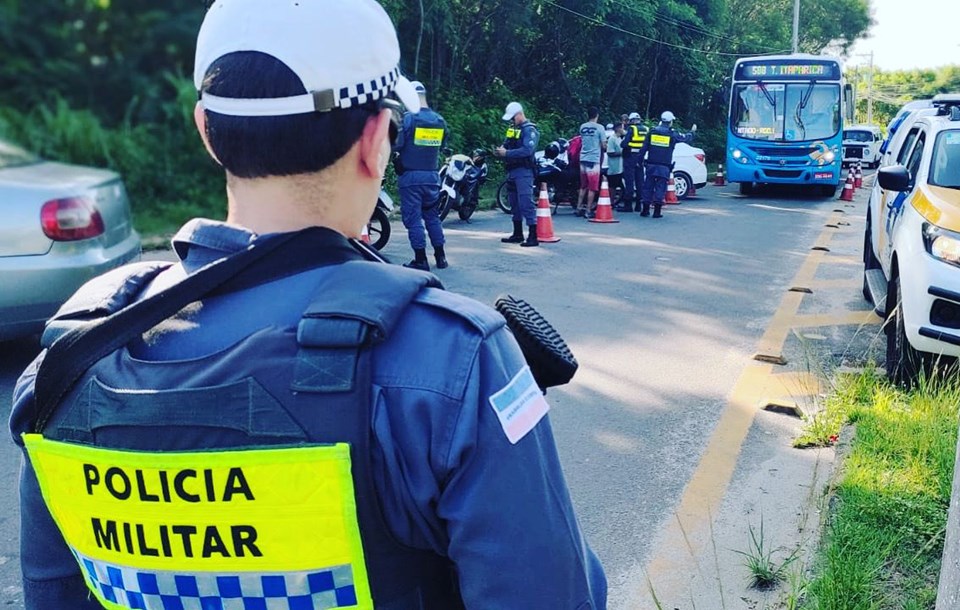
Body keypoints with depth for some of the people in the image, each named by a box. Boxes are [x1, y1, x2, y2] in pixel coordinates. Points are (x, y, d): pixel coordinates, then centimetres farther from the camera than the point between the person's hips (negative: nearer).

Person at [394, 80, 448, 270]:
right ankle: (440, 257, 18)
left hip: (411, 176, -5)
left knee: (413, 218, 1)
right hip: (432, 176, 5)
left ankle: (421, 260, 2)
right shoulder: (439, 120, 4)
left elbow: (395, 144, -15)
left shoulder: (408, 118, -13)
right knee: (432, 216, 16)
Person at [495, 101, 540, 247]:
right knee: (515, 204, 14)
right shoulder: (513, 128, 16)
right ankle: (517, 234, 24)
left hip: (524, 171, -9)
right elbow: (506, 143, 23)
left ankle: (533, 237, -13)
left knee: (526, 203, -13)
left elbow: (527, 150, -23)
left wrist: (507, 153, -23)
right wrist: (501, 150, -1)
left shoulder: (529, 130, -11)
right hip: (512, 170, 9)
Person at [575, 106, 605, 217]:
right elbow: (603, 145, -4)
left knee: (583, 186, 15)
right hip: (594, 159, -5)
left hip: (583, 159, 6)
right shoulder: (599, 127, -8)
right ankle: (588, 210, -2)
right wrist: (601, 146, 16)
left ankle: (579, 208, 15)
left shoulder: (582, 127, 6)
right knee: (592, 187, -1)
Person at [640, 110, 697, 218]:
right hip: (664, 167, -2)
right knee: (660, 187, 1)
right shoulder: (673, 134, -2)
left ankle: (645, 210, 10)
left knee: (648, 186, 8)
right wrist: (692, 131, 32)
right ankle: (657, 211, -3)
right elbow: (687, 138, 12)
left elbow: (644, 148, 6)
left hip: (651, 165, 2)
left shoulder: (653, 131, 4)